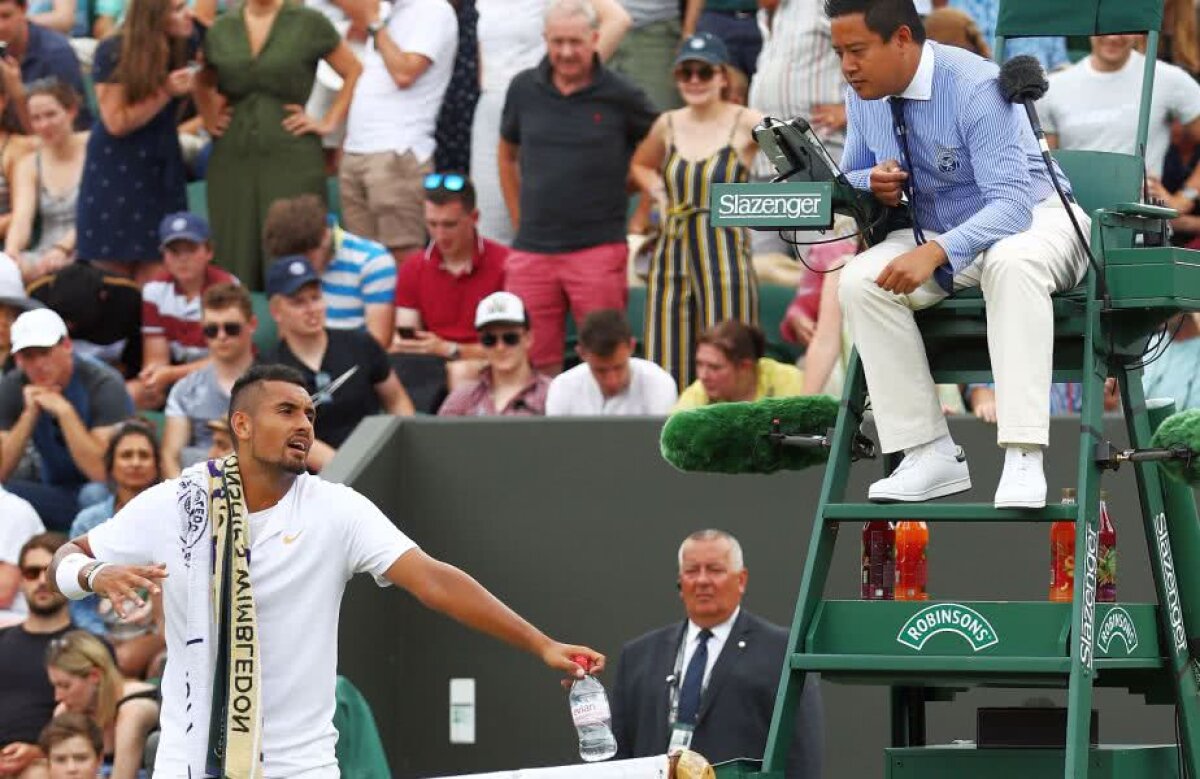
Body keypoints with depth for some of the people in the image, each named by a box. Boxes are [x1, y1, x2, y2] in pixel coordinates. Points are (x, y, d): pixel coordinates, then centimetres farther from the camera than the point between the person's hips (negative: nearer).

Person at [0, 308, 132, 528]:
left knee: (95, 495, -37)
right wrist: (30, 413, -21)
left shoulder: (104, 384, -17)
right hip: (57, 497, 4)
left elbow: (102, 471, -26)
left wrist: (64, 411, -29)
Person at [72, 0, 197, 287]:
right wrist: (166, 92, -19)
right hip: (116, 172, -3)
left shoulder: (185, 46, -2)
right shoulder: (112, 53, -14)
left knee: (156, 277, -5)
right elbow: (117, 123, -14)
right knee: (114, 271, -1)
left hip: (163, 169, 3)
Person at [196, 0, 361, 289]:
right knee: (233, 268, 1)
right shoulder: (221, 29, 11)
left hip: (292, 158, -3)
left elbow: (354, 73, 4)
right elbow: (203, 83, 28)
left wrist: (329, 122, -1)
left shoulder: (308, 23, 0)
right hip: (232, 159, 3)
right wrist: (209, 119, 13)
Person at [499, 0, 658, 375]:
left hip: (598, 249, -3)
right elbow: (507, 156, 22)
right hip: (531, 254, 3)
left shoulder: (620, 97, -2)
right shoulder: (524, 89, 7)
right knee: (535, 366, 3)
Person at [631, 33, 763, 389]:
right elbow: (641, 165, 31)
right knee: (669, 369, 3)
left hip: (725, 256, -5)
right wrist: (660, 196, 13)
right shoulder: (669, 125, 12)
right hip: (672, 256, 5)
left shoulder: (745, 124, -4)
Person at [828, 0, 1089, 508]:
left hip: (1032, 219, -6)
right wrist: (872, 183, -13)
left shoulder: (975, 88, -25)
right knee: (860, 282, -22)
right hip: (935, 234, 6)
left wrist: (936, 252, -45)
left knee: (1013, 263, -40)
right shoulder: (863, 96, -4)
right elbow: (850, 178, 13)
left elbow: (1011, 203, -31)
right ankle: (930, 454, -21)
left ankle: (1023, 459, -46)